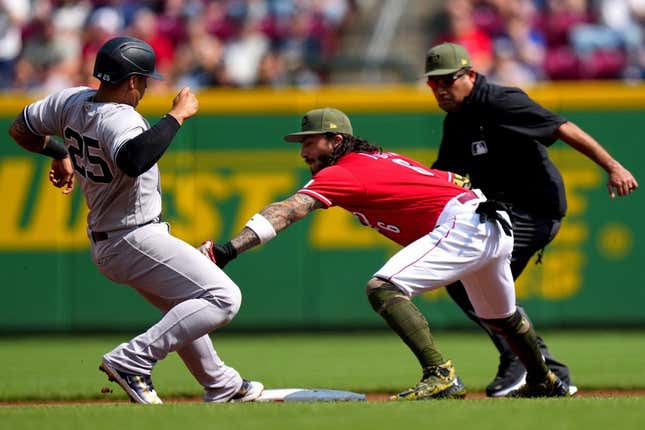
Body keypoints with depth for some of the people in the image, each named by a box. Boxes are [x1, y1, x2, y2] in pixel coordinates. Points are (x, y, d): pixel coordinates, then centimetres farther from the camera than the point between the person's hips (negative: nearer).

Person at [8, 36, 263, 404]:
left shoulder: (71, 101, 0)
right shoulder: (119, 119, -26)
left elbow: (20, 129, 13)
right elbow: (134, 160, -48)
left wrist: (59, 152, 29)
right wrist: (177, 116, -36)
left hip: (103, 243, 10)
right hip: (136, 241, -10)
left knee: (184, 309, 27)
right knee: (223, 297, -15)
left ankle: (221, 386, 40)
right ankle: (133, 360, -17)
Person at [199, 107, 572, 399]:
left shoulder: (340, 173, -7)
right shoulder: (379, 159, 19)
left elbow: (287, 211, -20)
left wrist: (229, 250, -30)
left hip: (461, 224, -10)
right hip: (497, 226, 10)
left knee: (384, 288, -21)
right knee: (501, 316, 34)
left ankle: (441, 376, -29)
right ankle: (544, 381, 56)